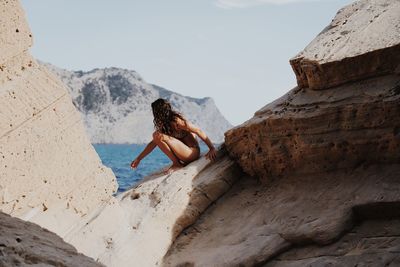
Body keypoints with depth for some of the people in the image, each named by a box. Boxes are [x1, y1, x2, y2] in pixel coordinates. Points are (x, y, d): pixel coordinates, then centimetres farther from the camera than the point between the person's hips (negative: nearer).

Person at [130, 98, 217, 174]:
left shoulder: (176, 121, -16)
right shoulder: (164, 125, 10)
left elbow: (199, 131, -17)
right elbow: (153, 142, 14)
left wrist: (212, 148, -21)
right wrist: (138, 158, 13)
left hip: (193, 152, -9)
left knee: (159, 136, -21)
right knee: (156, 136, 15)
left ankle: (177, 164, -9)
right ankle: (177, 162, 8)